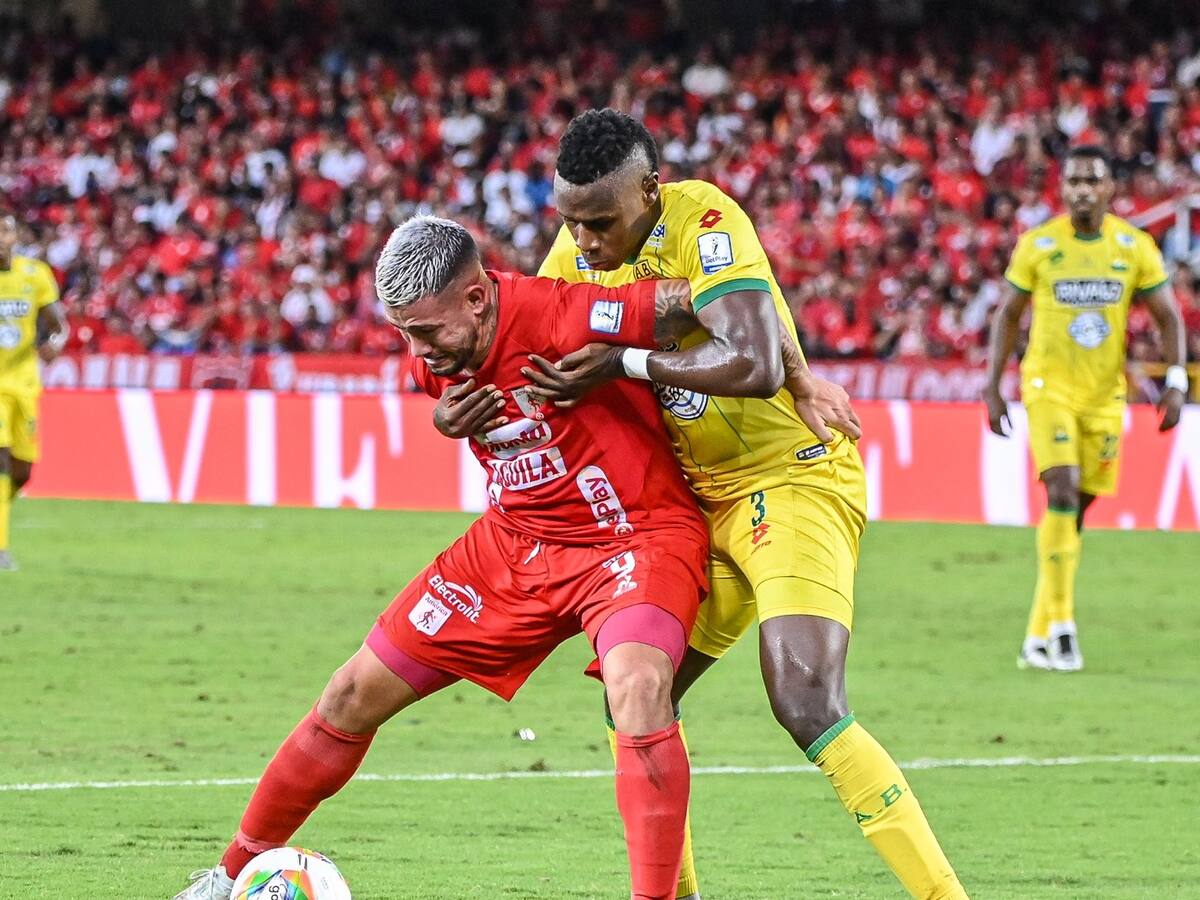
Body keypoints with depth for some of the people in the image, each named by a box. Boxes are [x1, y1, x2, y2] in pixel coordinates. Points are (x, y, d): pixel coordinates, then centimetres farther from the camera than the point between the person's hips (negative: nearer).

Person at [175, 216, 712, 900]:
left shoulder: (556, 318, -29)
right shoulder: (436, 358, -6)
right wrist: (455, 416, 0)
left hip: (638, 532, -7)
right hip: (517, 540, 7)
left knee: (639, 687, -38)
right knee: (356, 695, 8)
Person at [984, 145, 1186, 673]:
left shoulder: (1135, 247, 0)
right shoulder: (1038, 246, -3)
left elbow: (1169, 317, 5)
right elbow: (1008, 315, 6)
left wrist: (1177, 382, -8)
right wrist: (992, 386, 2)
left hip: (1104, 394, 3)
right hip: (1048, 386, -3)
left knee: (1077, 509, 5)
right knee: (1063, 492, -20)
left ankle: (1037, 637, 13)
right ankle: (1060, 624, -17)